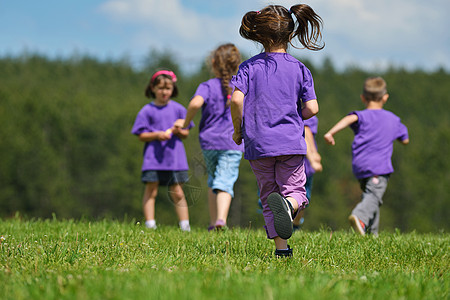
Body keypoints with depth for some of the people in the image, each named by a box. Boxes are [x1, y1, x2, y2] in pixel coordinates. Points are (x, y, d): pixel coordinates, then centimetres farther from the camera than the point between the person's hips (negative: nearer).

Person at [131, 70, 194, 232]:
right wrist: (157, 135, -15)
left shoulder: (178, 109, 8)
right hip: (153, 157, -1)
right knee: (151, 191, -3)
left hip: (174, 157, 1)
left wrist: (179, 131, -11)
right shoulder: (147, 111, 3)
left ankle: (185, 226, 5)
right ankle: (150, 225, 1)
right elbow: (141, 136, 1)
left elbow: (186, 133, 11)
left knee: (177, 193, 1)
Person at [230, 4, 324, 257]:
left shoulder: (249, 67, 1)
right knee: (295, 189, 7)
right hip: (291, 142, -1)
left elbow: (237, 99, -12)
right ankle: (289, 203, -29)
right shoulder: (300, 69, 2)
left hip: (258, 144, 1)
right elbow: (312, 108, -3)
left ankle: (281, 246, 5)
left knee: (268, 195, 11)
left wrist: (238, 130, 3)